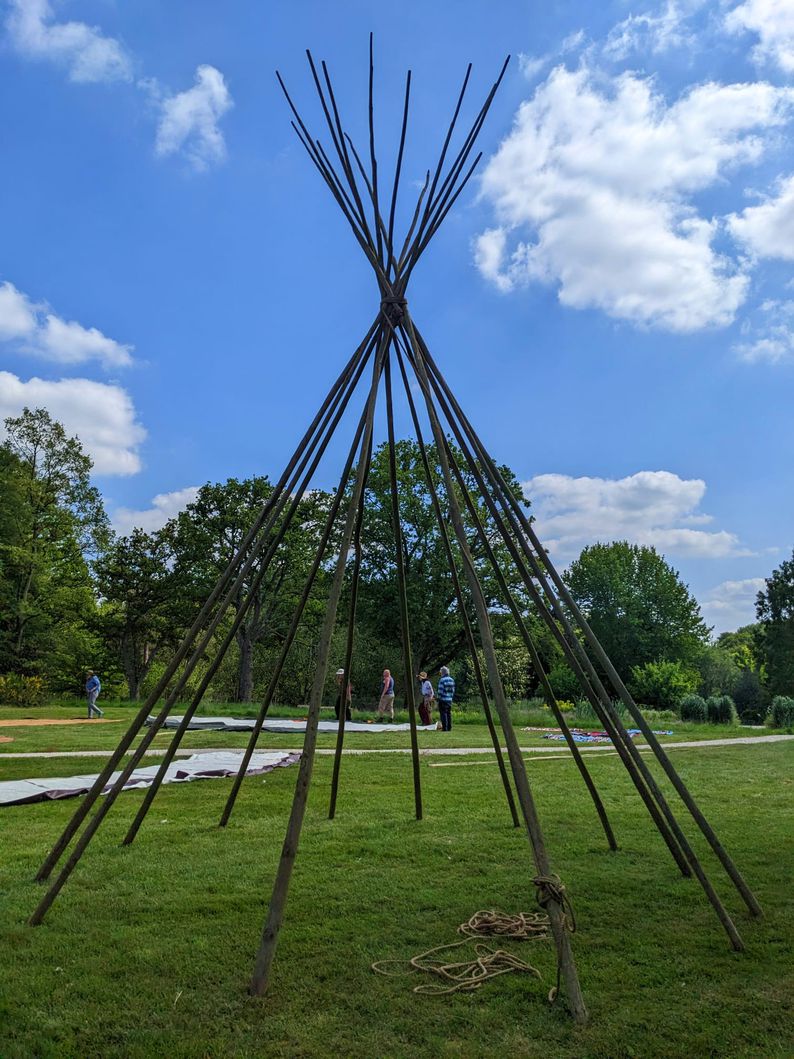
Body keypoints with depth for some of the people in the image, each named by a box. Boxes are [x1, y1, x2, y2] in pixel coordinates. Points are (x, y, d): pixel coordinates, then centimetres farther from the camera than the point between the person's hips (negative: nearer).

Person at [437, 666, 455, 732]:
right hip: (450, 699, 6)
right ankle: (449, 728, 13)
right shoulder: (452, 680, 8)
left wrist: (439, 698, -2)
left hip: (443, 700, -6)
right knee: (449, 714, 11)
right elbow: (453, 690, 11)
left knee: (443, 714, -2)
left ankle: (444, 728, -3)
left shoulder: (442, 680, -13)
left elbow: (440, 691, -13)